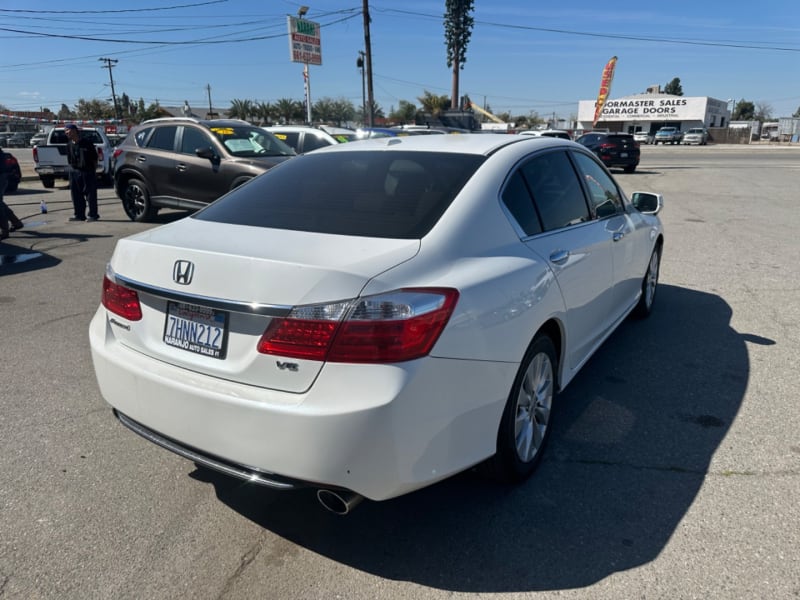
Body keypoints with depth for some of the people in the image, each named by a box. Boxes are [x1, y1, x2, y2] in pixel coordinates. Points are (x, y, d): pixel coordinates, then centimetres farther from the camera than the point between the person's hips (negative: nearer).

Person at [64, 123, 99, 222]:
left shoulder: (87, 142, -6)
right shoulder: (69, 145, 9)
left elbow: (94, 157, -1)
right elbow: (69, 160, 18)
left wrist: (93, 169, -1)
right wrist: (73, 167, 10)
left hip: (88, 171, -6)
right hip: (75, 172, 6)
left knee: (90, 193, -2)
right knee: (76, 195, 6)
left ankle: (92, 215, 5)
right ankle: (79, 215, 14)